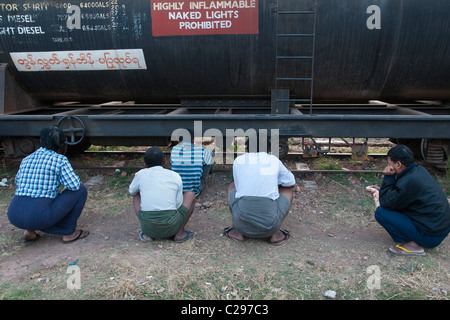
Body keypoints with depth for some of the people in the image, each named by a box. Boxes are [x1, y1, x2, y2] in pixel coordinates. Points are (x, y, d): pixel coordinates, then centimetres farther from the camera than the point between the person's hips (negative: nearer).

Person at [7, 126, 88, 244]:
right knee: (81, 190, 8)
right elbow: (74, 185, -10)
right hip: (40, 217, -6)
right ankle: (69, 232, 12)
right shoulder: (60, 159, -2)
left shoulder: (26, 160, 15)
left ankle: (30, 231, 16)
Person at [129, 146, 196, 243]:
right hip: (171, 228, -1)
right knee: (190, 195, 21)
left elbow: (132, 191, 24)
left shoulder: (141, 174, 4)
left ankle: (147, 234, 13)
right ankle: (180, 233, 11)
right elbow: (179, 204, 7)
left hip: (148, 227, 1)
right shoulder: (176, 176, 3)